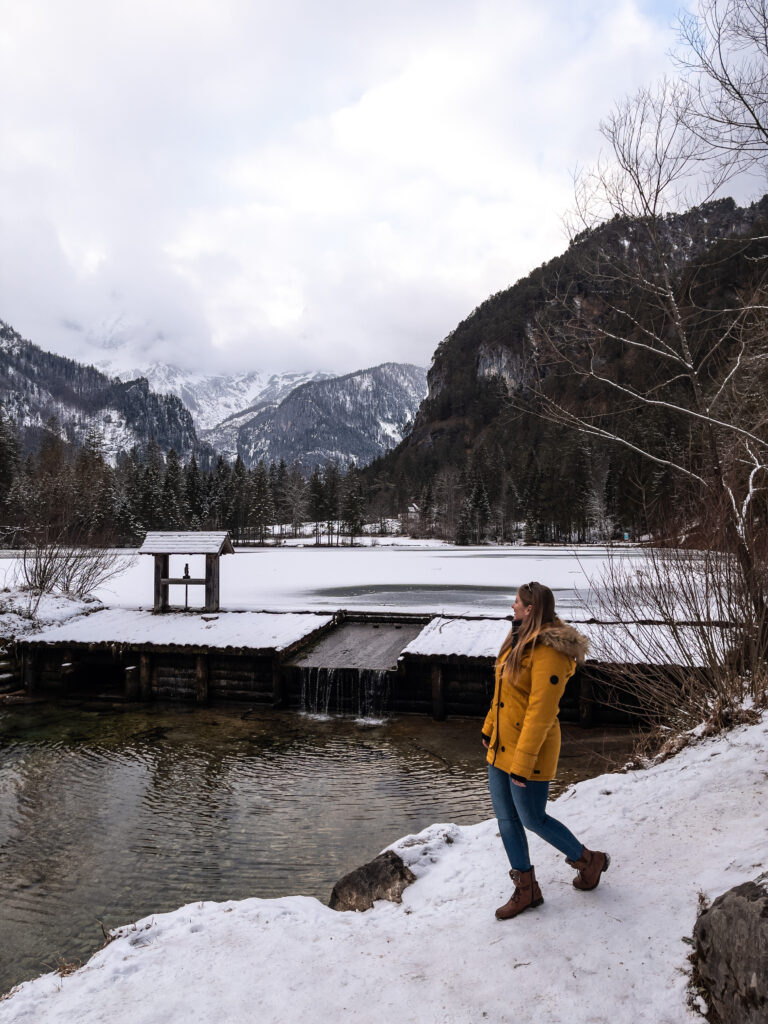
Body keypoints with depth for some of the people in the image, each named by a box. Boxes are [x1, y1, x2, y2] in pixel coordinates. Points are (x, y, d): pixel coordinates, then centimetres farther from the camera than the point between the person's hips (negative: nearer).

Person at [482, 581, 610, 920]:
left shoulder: (548, 653, -24)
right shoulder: (520, 640, 6)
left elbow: (539, 714, -25)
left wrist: (523, 764, -24)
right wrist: (489, 728, 20)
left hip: (530, 749, -9)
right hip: (501, 746, 9)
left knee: (532, 818, 7)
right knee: (506, 818, 14)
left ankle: (589, 860, 32)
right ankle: (526, 891, 30)